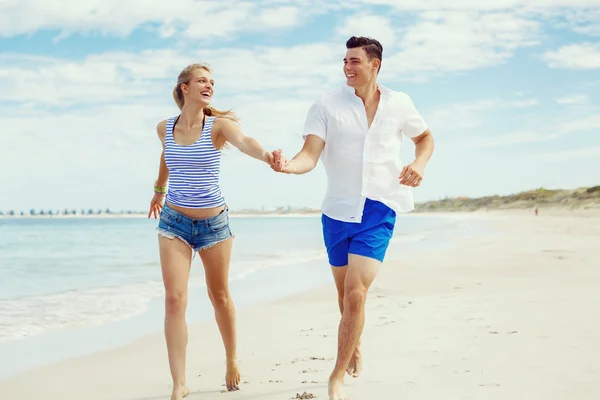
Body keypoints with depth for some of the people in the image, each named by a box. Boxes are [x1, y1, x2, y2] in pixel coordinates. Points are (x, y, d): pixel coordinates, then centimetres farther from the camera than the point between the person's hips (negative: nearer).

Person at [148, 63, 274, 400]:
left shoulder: (218, 125, -11)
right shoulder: (165, 128, 0)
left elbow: (244, 141, -34)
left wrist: (264, 154, -56)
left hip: (214, 222, -2)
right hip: (174, 221, 2)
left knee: (220, 296, 13)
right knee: (175, 299, -10)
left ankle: (232, 361, 36)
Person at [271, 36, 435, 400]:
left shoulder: (399, 104, 3)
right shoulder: (327, 106, -3)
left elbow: (425, 137, 20)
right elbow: (311, 154, -13)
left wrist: (420, 164, -1)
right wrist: (289, 165, -36)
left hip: (378, 210, -1)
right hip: (337, 210, 1)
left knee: (356, 293, -15)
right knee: (345, 292, 15)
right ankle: (355, 347, 44)